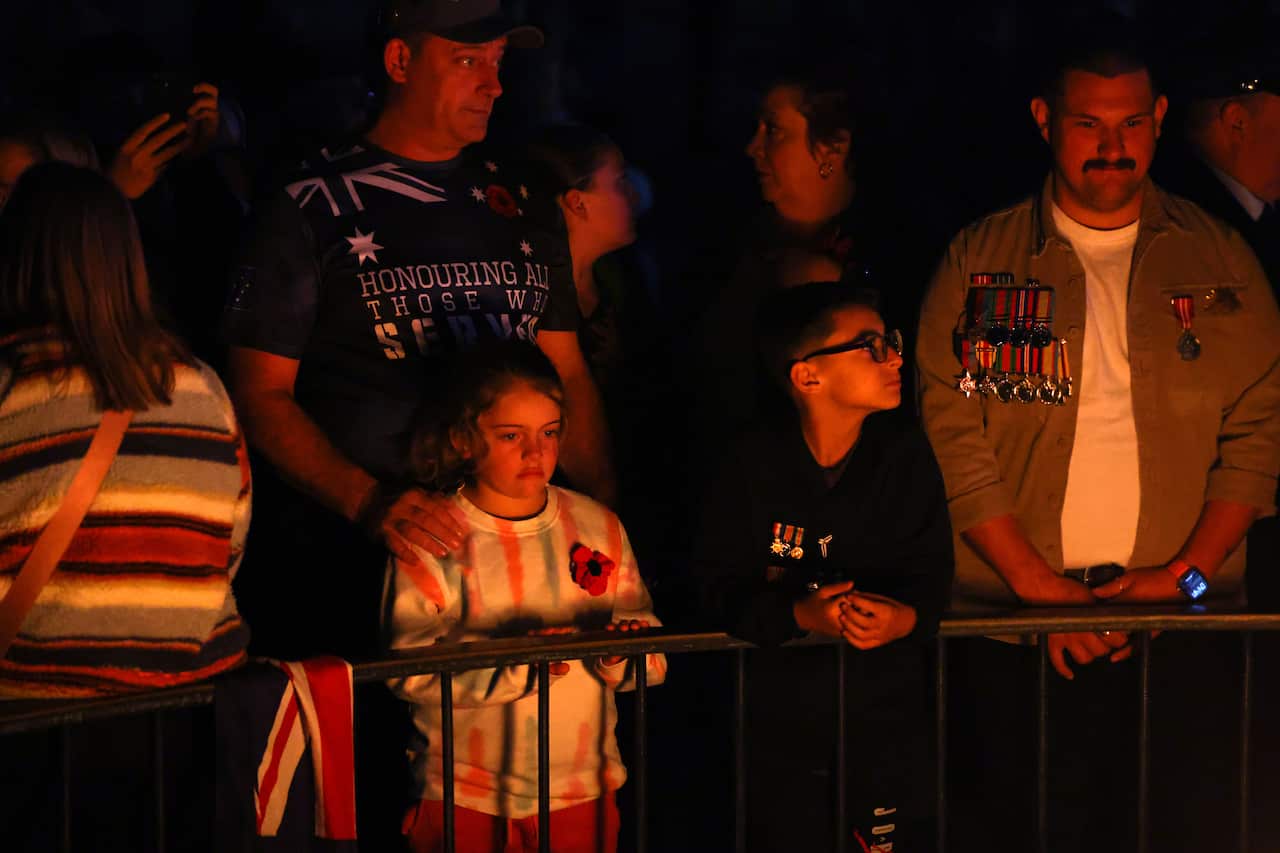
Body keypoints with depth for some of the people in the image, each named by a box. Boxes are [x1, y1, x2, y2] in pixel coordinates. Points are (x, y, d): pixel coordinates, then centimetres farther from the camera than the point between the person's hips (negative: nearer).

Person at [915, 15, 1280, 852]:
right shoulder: (978, 262, 5)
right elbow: (952, 438, -2)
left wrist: (1187, 575, -7)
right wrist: (1038, 584, -11)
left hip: (1182, 623, 1)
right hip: (1015, 620, -1)